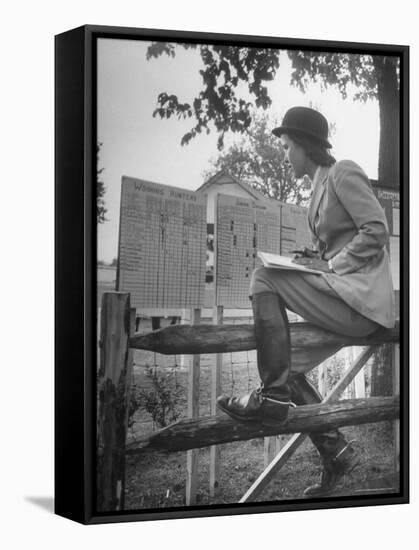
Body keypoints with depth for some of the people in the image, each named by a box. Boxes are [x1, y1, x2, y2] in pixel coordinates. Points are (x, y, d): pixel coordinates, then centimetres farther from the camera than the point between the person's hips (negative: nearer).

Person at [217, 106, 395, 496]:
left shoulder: (343, 173, -6)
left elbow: (376, 231, -16)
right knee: (286, 364, 5)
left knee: (264, 279, -23)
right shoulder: (321, 185, 21)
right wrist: (312, 260, 8)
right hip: (341, 295, 10)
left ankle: (273, 397, -20)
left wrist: (329, 265, -14)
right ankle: (336, 452, 13)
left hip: (362, 298, -10)